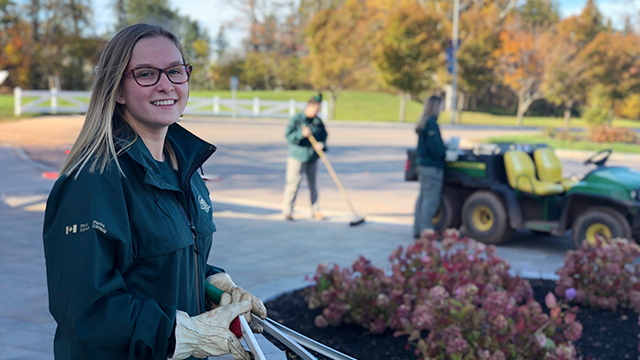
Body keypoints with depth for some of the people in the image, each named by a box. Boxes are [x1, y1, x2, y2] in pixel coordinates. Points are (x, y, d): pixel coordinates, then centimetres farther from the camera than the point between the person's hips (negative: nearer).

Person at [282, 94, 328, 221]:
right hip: (297, 157, -5)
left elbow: (324, 135, 11)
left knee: (313, 184, 10)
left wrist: (321, 144, -10)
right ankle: (287, 210, 3)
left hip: (312, 157, 5)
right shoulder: (297, 119, -9)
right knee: (293, 183, -6)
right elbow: (289, 135, -13)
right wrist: (301, 134, -28)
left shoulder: (318, 121, 4)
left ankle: (315, 210, 19)